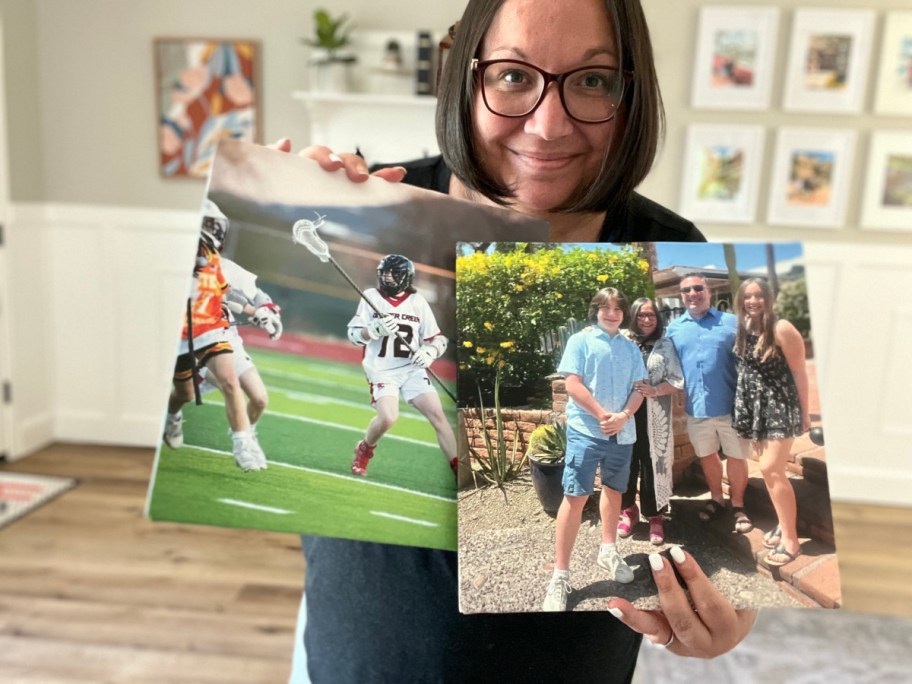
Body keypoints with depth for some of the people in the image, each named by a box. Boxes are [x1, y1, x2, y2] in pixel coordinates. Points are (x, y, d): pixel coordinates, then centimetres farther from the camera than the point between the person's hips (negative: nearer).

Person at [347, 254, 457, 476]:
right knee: (388, 417, -23)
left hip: (412, 369, 2)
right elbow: (354, 335, -1)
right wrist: (376, 329, -20)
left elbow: (438, 339, 6)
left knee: (437, 414, -10)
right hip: (382, 370, -2)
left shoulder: (418, 301, 3)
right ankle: (364, 451, 10)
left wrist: (429, 352, -15)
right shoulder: (371, 297, 1)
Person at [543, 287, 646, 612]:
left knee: (614, 490, 18)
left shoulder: (631, 348, 12)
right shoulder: (580, 341, -1)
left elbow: (639, 388, 8)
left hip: (622, 433, 5)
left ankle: (608, 551, 38)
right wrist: (603, 415, -15)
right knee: (575, 496, -8)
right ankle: (560, 575, -3)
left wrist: (623, 416, -10)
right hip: (586, 430, -5)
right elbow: (573, 385, -9)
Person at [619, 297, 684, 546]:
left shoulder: (665, 345, 5)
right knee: (627, 462, 6)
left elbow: (677, 380, 2)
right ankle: (628, 510, 26)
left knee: (653, 463, 3)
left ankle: (655, 516, 18)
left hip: (654, 417, 0)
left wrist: (655, 390, -13)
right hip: (626, 413, 0)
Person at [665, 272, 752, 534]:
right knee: (707, 456, 18)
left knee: (736, 457, 9)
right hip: (696, 407, 3)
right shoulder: (674, 328, 5)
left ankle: (738, 506, 28)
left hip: (730, 405, -3)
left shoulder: (731, 322, -2)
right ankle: (716, 499, 39)